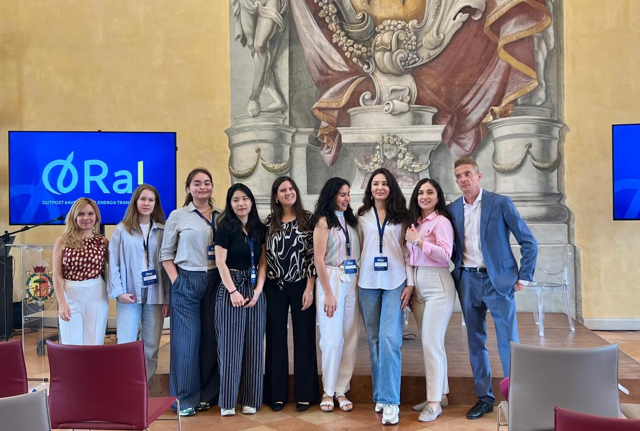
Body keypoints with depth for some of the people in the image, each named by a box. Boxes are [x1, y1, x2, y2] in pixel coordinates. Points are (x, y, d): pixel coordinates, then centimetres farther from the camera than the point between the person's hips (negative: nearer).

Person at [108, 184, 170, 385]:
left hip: (155, 295, 2)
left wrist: (167, 298, 0)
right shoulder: (121, 230, 3)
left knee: (151, 348, 7)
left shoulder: (162, 231, 7)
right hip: (129, 295, -2)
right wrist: (119, 291, -10)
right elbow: (113, 263, 0)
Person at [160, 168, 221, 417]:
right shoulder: (177, 216, 0)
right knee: (186, 340, 0)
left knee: (210, 339, 8)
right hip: (187, 282, -3)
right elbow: (166, 254, 2)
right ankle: (184, 399, 10)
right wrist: (176, 281, -7)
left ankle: (207, 394, 21)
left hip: (214, 281, 3)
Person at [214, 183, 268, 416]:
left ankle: (250, 400, 13)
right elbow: (220, 262, -9)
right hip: (231, 289, -4)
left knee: (253, 345, 5)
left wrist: (258, 290, -6)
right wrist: (233, 291, -15)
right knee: (231, 345, -3)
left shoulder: (260, 229, 8)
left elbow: (263, 262, 6)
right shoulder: (225, 228, -3)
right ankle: (227, 401, 6)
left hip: (255, 290, 4)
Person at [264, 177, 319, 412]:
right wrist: (262, 286, 3)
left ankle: (304, 393, 14)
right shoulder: (270, 222, 6)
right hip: (275, 288, 2)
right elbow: (265, 256, 9)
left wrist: (309, 288, -11)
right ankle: (277, 393, 17)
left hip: (301, 286, -2)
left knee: (303, 338, 3)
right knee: (276, 339, 7)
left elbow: (313, 255, -5)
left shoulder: (308, 219, -2)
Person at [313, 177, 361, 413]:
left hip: (352, 281, 5)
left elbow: (357, 254, 12)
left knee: (350, 338, 5)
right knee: (333, 338, -1)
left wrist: (359, 283, 1)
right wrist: (328, 293, -13)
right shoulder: (324, 221, -5)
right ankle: (328, 391, 12)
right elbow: (319, 260, -9)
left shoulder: (350, 220, 12)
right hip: (332, 281, -5)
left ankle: (341, 390, 15)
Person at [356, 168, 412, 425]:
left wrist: (410, 282, -3)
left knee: (390, 340, -12)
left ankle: (390, 401, -8)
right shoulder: (362, 217, 8)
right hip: (368, 283, 2)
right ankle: (380, 395, 18)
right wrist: (355, 282, 5)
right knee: (374, 341, 6)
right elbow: (358, 249, 9)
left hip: (395, 283, -2)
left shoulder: (401, 216, 5)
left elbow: (407, 251, 3)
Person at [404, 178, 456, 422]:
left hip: (437, 285, -8)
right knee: (428, 343, 12)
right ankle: (439, 394, 23)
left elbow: (446, 254, -17)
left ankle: (434, 402, 1)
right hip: (418, 284, 8)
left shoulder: (441, 221, -8)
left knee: (431, 343, -7)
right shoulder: (415, 221, 15)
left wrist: (418, 241, -16)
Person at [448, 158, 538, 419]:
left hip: (497, 280, -4)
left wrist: (524, 277, -6)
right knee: (475, 342, 10)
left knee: (509, 342, -1)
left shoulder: (500, 203, -5)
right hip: (467, 281, 4)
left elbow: (529, 242, -3)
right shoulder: (452, 209, 6)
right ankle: (484, 398, 21)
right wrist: (457, 269, 4)